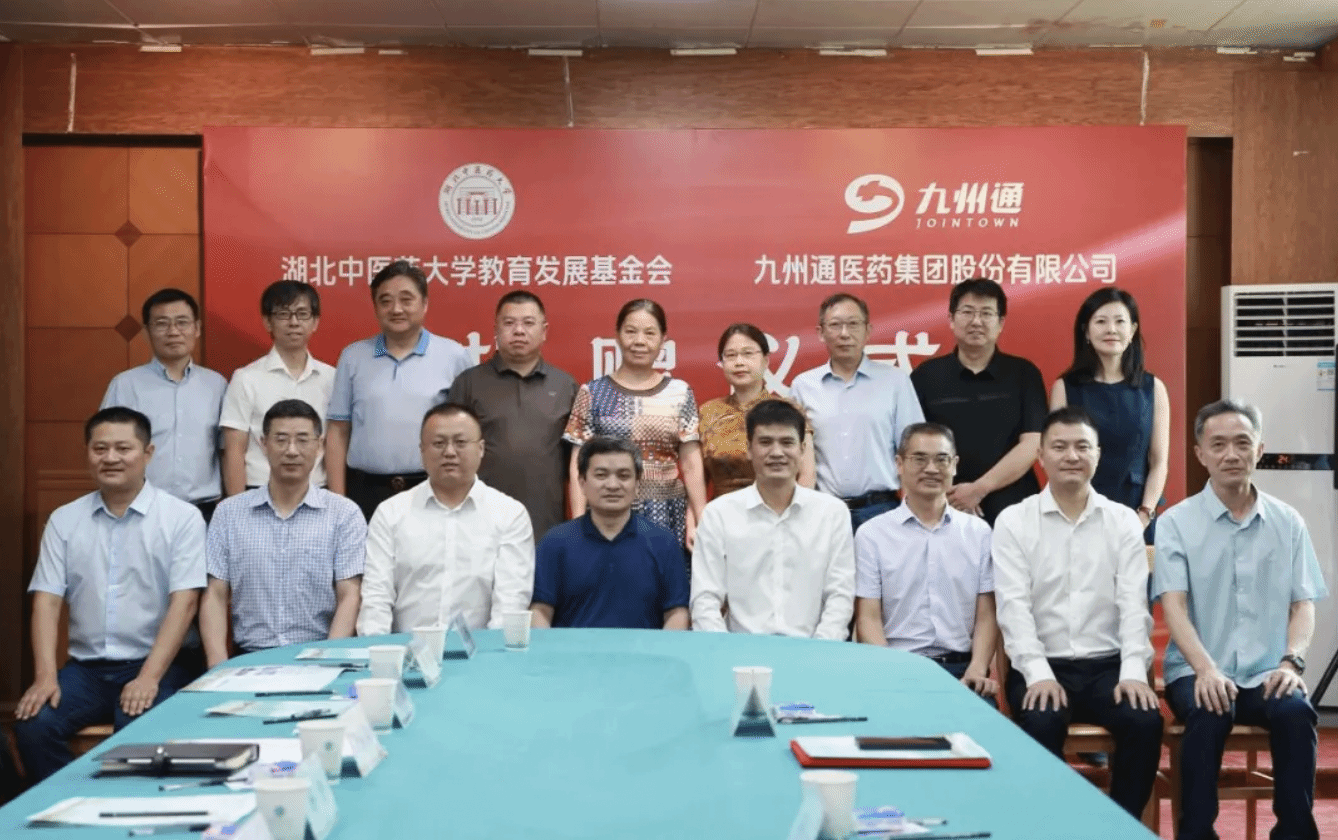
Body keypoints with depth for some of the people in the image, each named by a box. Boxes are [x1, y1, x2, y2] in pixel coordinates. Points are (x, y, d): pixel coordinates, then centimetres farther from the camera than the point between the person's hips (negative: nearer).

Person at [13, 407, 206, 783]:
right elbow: (46, 600, 4)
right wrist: (45, 675, -10)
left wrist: (149, 677, -19)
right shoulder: (64, 520, 10)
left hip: (159, 665, -3)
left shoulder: (181, 517, -2)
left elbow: (184, 603, -9)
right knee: (32, 725, -22)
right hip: (86, 666, 4)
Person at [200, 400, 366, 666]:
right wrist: (219, 666, -7)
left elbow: (349, 597, -1)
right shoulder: (228, 513, 11)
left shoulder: (345, 514, 5)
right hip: (250, 659, 1)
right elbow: (215, 596, 7)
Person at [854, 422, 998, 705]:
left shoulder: (978, 532, 13)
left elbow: (986, 615, 10)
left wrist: (977, 670, -7)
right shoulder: (872, 534, 6)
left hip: (961, 668, 2)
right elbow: (868, 618, 0)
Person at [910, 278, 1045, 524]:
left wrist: (979, 489, -14)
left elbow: (1032, 445, -5)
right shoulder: (925, 376, 3)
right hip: (946, 510, 0)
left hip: (1013, 510, 0)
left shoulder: (1024, 374, 3)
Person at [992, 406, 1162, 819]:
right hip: (1042, 666, -2)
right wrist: (1038, 673, -19)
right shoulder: (1013, 522, 3)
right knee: (1041, 724, -30)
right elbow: (1013, 606, -6)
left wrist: (1134, 671, -14)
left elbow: (1134, 603, 1)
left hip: (1109, 664, 2)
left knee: (1145, 721, -25)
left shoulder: (1124, 521, 9)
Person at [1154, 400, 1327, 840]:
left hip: (1267, 673, 2)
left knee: (1296, 712, -29)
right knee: (1209, 714, -33)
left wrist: (1291, 660, -11)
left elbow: (1303, 604, 8)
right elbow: (1172, 605, -8)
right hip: (1199, 672, -2)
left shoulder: (1288, 522, 9)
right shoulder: (1176, 522, 1)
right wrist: (1205, 668, -23)